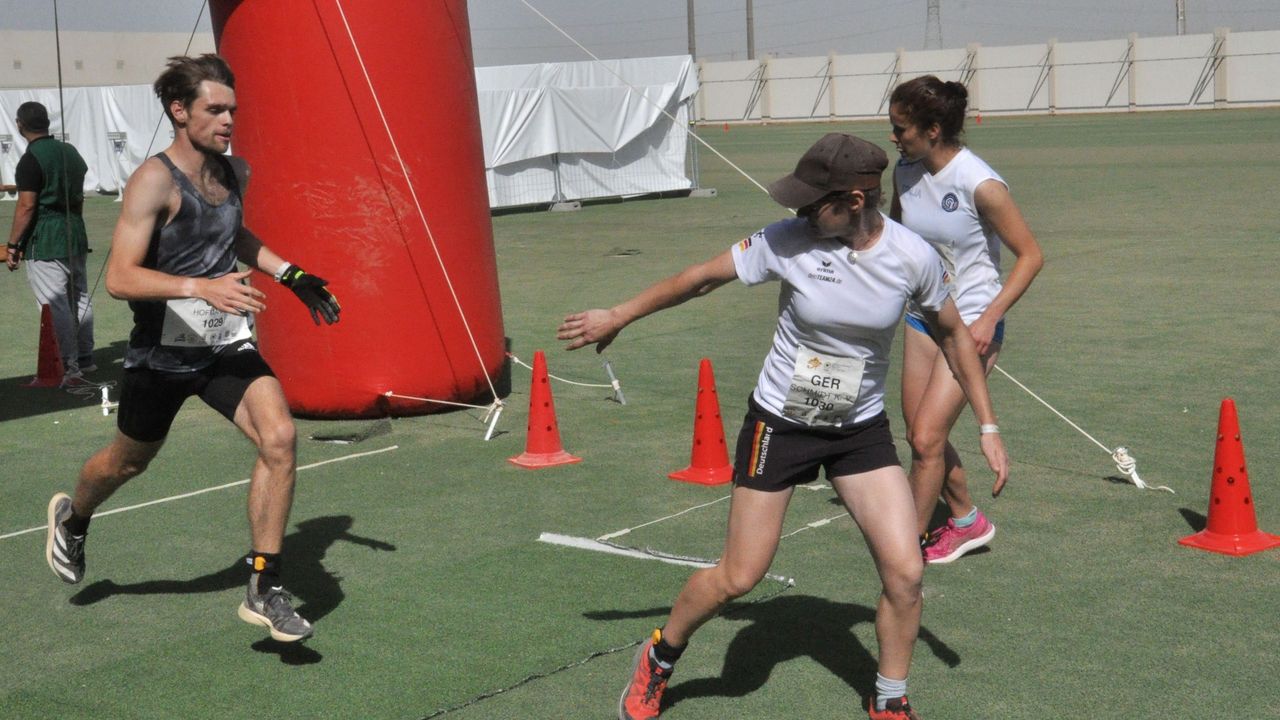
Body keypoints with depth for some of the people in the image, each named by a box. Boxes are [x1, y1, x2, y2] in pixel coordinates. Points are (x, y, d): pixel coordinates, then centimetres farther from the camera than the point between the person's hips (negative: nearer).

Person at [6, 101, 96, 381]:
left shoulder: (31, 159, -14)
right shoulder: (70, 152, 10)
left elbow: (26, 206, -17)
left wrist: (12, 245, -13)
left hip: (44, 242, -8)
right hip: (75, 236, 8)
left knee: (55, 305, -6)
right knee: (79, 298, 15)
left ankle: (69, 367, -7)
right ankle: (85, 358, 23)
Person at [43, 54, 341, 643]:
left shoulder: (234, 172, 2)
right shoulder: (155, 181, -19)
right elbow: (119, 278, -29)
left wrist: (291, 275, 15)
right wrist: (201, 287, -40)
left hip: (226, 346, 4)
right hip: (162, 352, -4)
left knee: (279, 438, -19)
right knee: (129, 460, 18)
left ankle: (264, 590, -10)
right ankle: (73, 519, 54)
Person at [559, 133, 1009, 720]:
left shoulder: (912, 257, -15)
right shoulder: (788, 242, -19)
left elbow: (953, 334, 2)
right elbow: (704, 276, -5)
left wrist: (988, 427, 2)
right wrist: (618, 316, 4)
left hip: (862, 429, 2)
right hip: (780, 423, -2)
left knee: (905, 572, -8)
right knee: (738, 578, 3)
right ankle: (659, 659, 31)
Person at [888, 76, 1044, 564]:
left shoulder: (980, 185, -21)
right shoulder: (905, 173, -2)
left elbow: (1030, 256, -13)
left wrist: (988, 319, -20)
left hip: (971, 326, -7)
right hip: (922, 317, 7)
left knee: (927, 438, -9)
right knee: (921, 436, 12)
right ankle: (967, 523, 32)